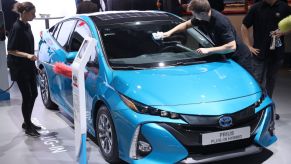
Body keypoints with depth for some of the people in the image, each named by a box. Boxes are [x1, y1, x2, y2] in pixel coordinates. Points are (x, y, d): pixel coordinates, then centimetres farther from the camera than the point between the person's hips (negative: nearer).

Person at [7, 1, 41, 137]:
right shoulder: (17, 27, -17)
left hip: (29, 67, 9)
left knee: (33, 94, 13)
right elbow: (11, 50, -17)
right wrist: (27, 55, -29)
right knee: (27, 96, -2)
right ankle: (28, 127, 11)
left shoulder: (27, 26, 8)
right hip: (19, 68, -9)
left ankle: (27, 122, 28)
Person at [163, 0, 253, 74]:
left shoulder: (221, 21, -33)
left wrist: (208, 50, -32)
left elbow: (232, 47, -36)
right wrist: (170, 32, 2)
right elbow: (186, 24, 12)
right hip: (225, 55, 8)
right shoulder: (201, 17, -9)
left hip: (238, 56, -8)